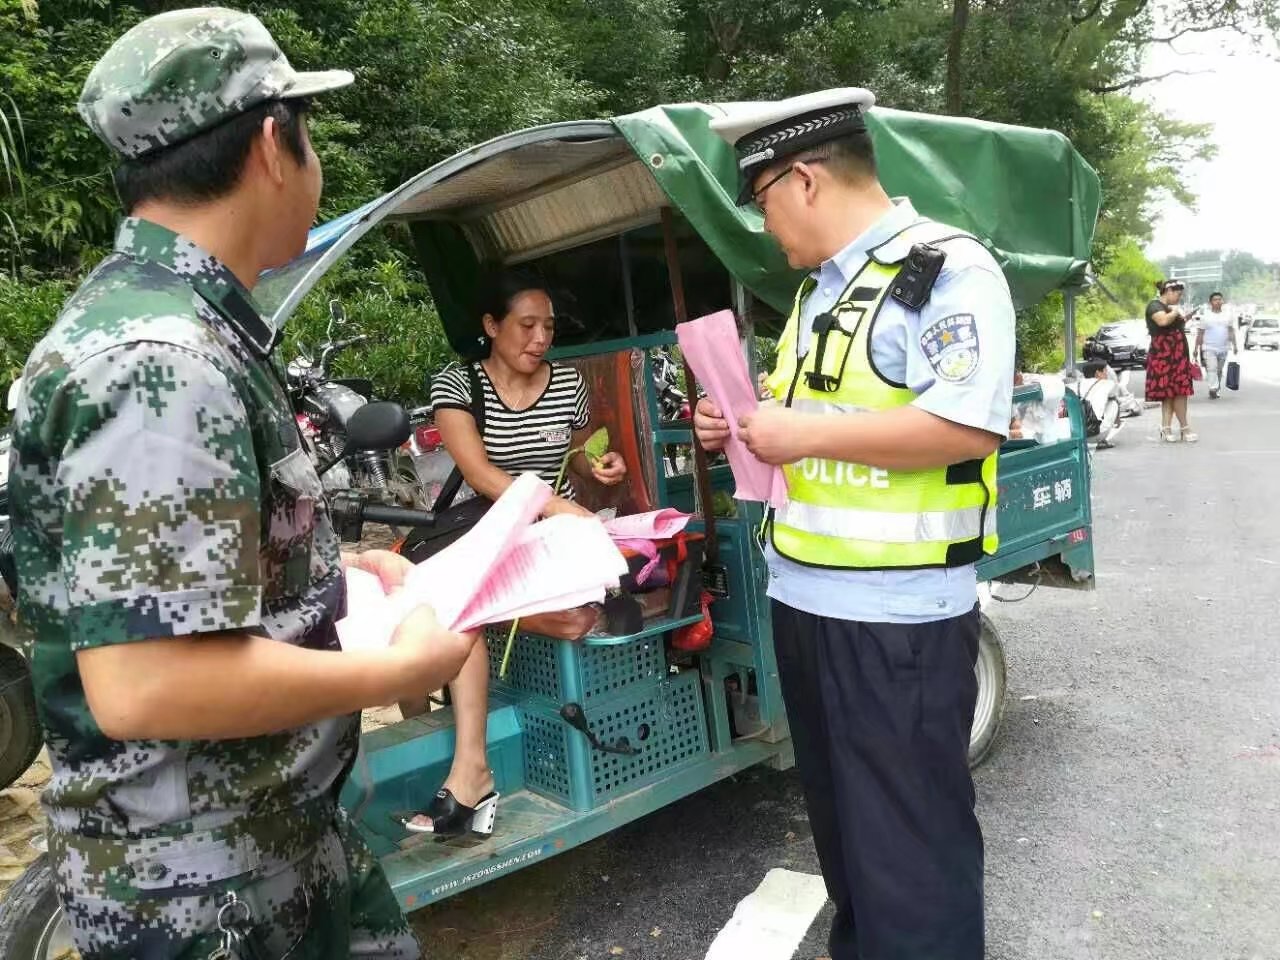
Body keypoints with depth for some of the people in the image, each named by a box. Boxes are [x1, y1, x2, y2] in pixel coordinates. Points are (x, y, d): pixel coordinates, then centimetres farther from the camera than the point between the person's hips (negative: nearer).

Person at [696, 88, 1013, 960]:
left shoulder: (948, 269, -12)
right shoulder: (821, 289, 16)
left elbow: (968, 427, -24)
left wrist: (803, 434, -20)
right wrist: (743, 427, 8)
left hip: (898, 614, -9)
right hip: (804, 597, 9)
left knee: (909, 846, 4)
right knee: (841, 822, 23)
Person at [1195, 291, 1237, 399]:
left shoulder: (1227, 316, 10)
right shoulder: (1206, 317, 1)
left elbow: (1231, 332, 12)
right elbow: (1200, 334, 2)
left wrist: (1234, 346, 5)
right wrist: (1196, 349, -2)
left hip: (1223, 349, 4)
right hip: (1209, 349, -4)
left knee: (1219, 371, 10)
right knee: (1212, 369, -19)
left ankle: (1216, 390, 18)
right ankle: (1213, 389, -26)